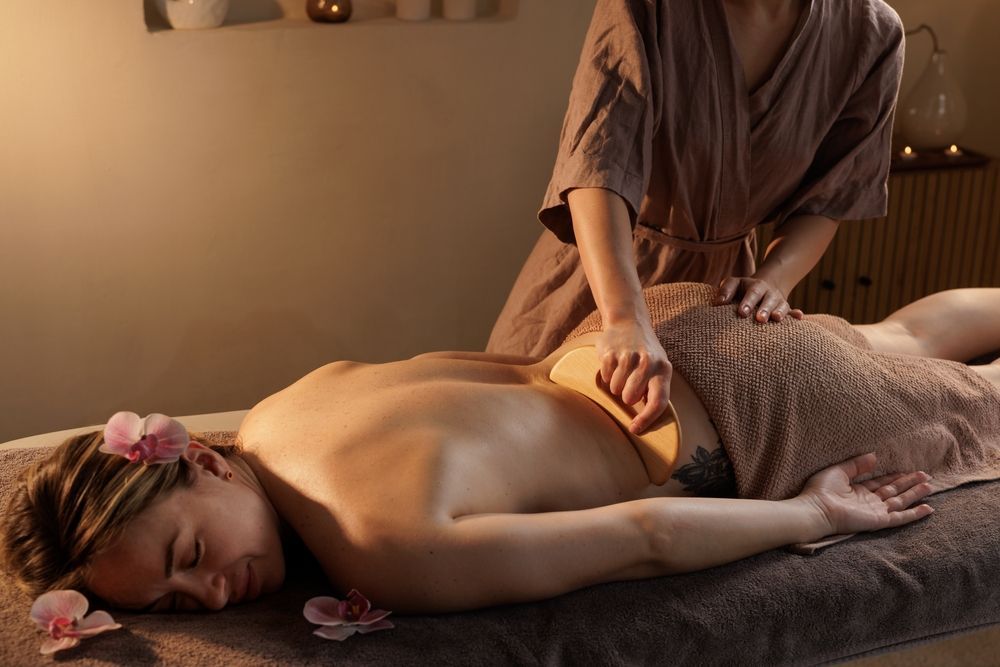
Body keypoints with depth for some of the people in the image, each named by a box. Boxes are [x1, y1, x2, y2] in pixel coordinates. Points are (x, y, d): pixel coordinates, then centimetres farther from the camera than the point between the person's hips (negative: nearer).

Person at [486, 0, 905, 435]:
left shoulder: (873, 35, -15)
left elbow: (827, 199, -5)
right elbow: (598, 159, -38)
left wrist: (773, 279, -25)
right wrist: (626, 318, -51)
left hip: (722, 277, 3)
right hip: (605, 264, -2)